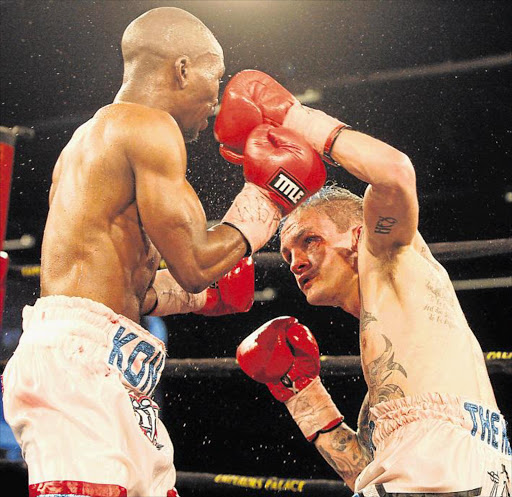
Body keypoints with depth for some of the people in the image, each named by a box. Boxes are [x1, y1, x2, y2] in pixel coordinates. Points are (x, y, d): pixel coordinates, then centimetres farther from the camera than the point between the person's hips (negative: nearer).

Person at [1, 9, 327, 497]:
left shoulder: (90, 135, 24)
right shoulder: (149, 126, -6)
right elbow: (195, 264, -10)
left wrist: (201, 295, 34)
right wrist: (266, 195, 5)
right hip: (80, 354, -10)